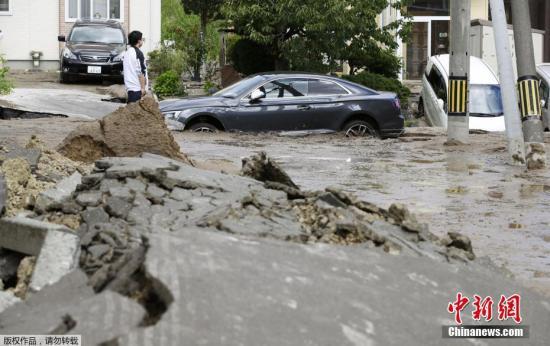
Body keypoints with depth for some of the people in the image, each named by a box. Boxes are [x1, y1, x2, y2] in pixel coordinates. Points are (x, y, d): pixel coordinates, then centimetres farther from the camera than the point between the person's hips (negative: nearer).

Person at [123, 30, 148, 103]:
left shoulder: (127, 53, 14)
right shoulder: (138, 53, -12)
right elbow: (141, 72, -16)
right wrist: (143, 88, -14)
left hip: (129, 87, 9)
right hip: (137, 88, -9)